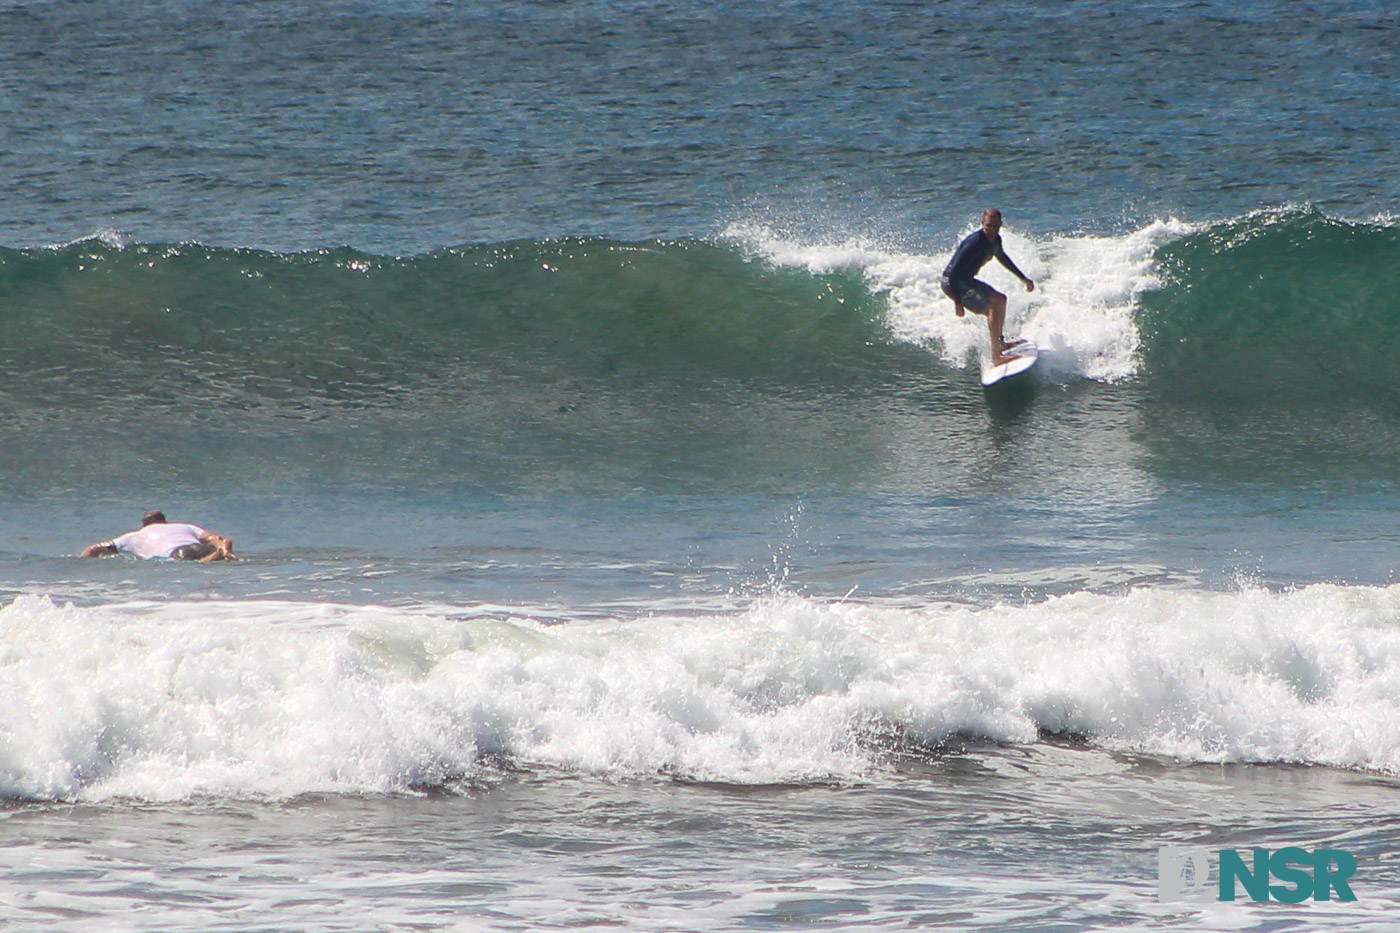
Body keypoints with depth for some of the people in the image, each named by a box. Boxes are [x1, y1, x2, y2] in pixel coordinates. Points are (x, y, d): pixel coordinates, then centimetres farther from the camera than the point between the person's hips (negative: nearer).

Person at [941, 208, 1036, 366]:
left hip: (967, 280, 10)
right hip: (953, 283, -10)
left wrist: (1023, 278, 32)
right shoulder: (975, 243, -28)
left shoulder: (995, 240, 2)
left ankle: (999, 342, 44)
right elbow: (954, 271, -29)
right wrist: (958, 302, -32)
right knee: (993, 307, -24)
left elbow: (1002, 258, 26)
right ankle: (996, 357, -28)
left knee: (1000, 299, 26)